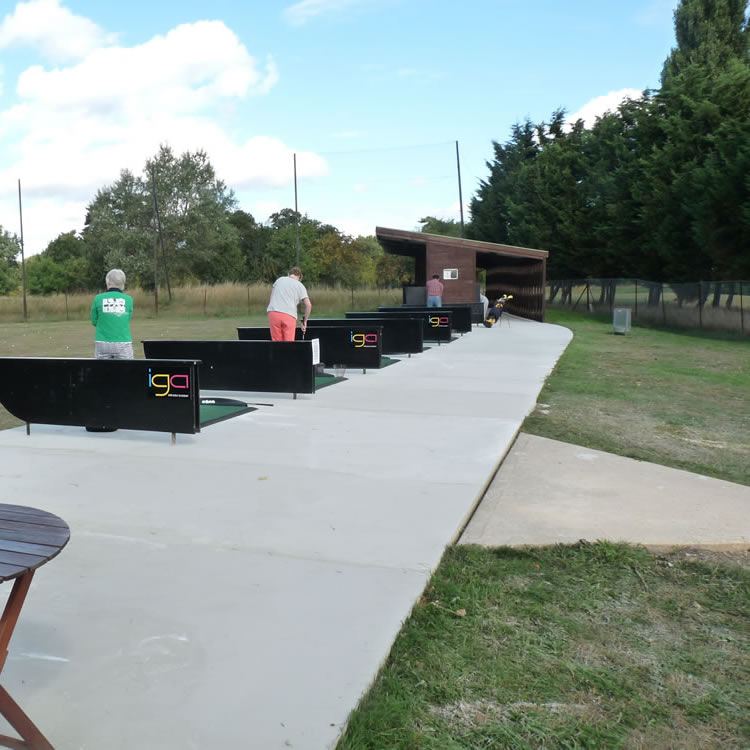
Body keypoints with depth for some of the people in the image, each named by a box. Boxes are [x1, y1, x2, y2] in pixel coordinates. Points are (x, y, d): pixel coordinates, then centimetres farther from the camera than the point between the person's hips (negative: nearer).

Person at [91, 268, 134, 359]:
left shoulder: (98, 298, 0)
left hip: (102, 343, 1)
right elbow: (127, 320, 5)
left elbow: (94, 322, 9)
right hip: (123, 343, -1)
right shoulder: (128, 299, 0)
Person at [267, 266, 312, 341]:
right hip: (289, 315, -2)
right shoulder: (300, 285, 12)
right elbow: (308, 305, 4)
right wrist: (304, 321, 11)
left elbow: (272, 296, 20)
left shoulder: (279, 280, 21)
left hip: (273, 312, 2)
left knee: (276, 342, 5)